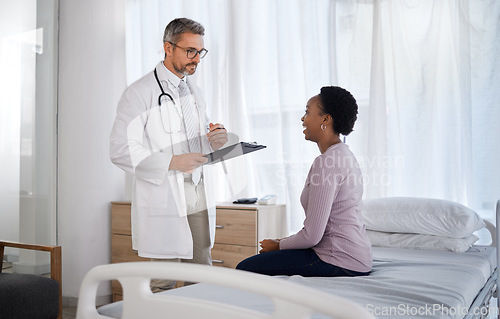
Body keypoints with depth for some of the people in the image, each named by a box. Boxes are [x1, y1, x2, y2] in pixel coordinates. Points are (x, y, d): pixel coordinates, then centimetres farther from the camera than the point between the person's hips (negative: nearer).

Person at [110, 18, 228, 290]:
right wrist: (171, 162, -21)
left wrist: (214, 141, 0)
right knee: (162, 287, -1)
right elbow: (120, 150, -13)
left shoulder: (194, 91, 18)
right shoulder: (140, 93, -6)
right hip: (163, 203, -6)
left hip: (198, 199, 7)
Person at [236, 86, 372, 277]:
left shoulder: (326, 162, -20)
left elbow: (312, 235, -21)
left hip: (340, 262, -10)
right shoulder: (343, 154, 12)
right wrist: (283, 242, 14)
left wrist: (278, 245, -3)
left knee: (245, 268, -7)